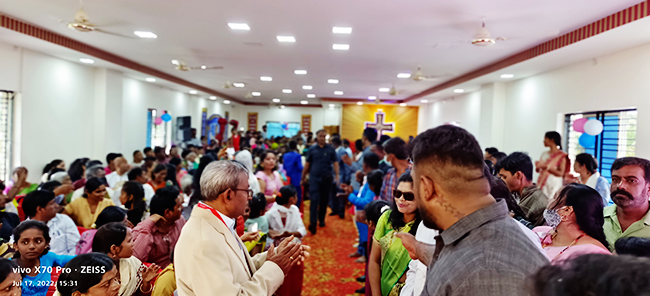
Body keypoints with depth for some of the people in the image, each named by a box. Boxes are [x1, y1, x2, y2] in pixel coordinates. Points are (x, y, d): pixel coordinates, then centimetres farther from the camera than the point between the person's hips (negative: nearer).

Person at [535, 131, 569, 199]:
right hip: (542, 184, 5)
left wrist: (546, 166, -17)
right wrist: (538, 166, -7)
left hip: (554, 186, -5)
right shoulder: (544, 154, 11)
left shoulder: (561, 156, -5)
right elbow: (538, 170, 15)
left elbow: (560, 173, -11)